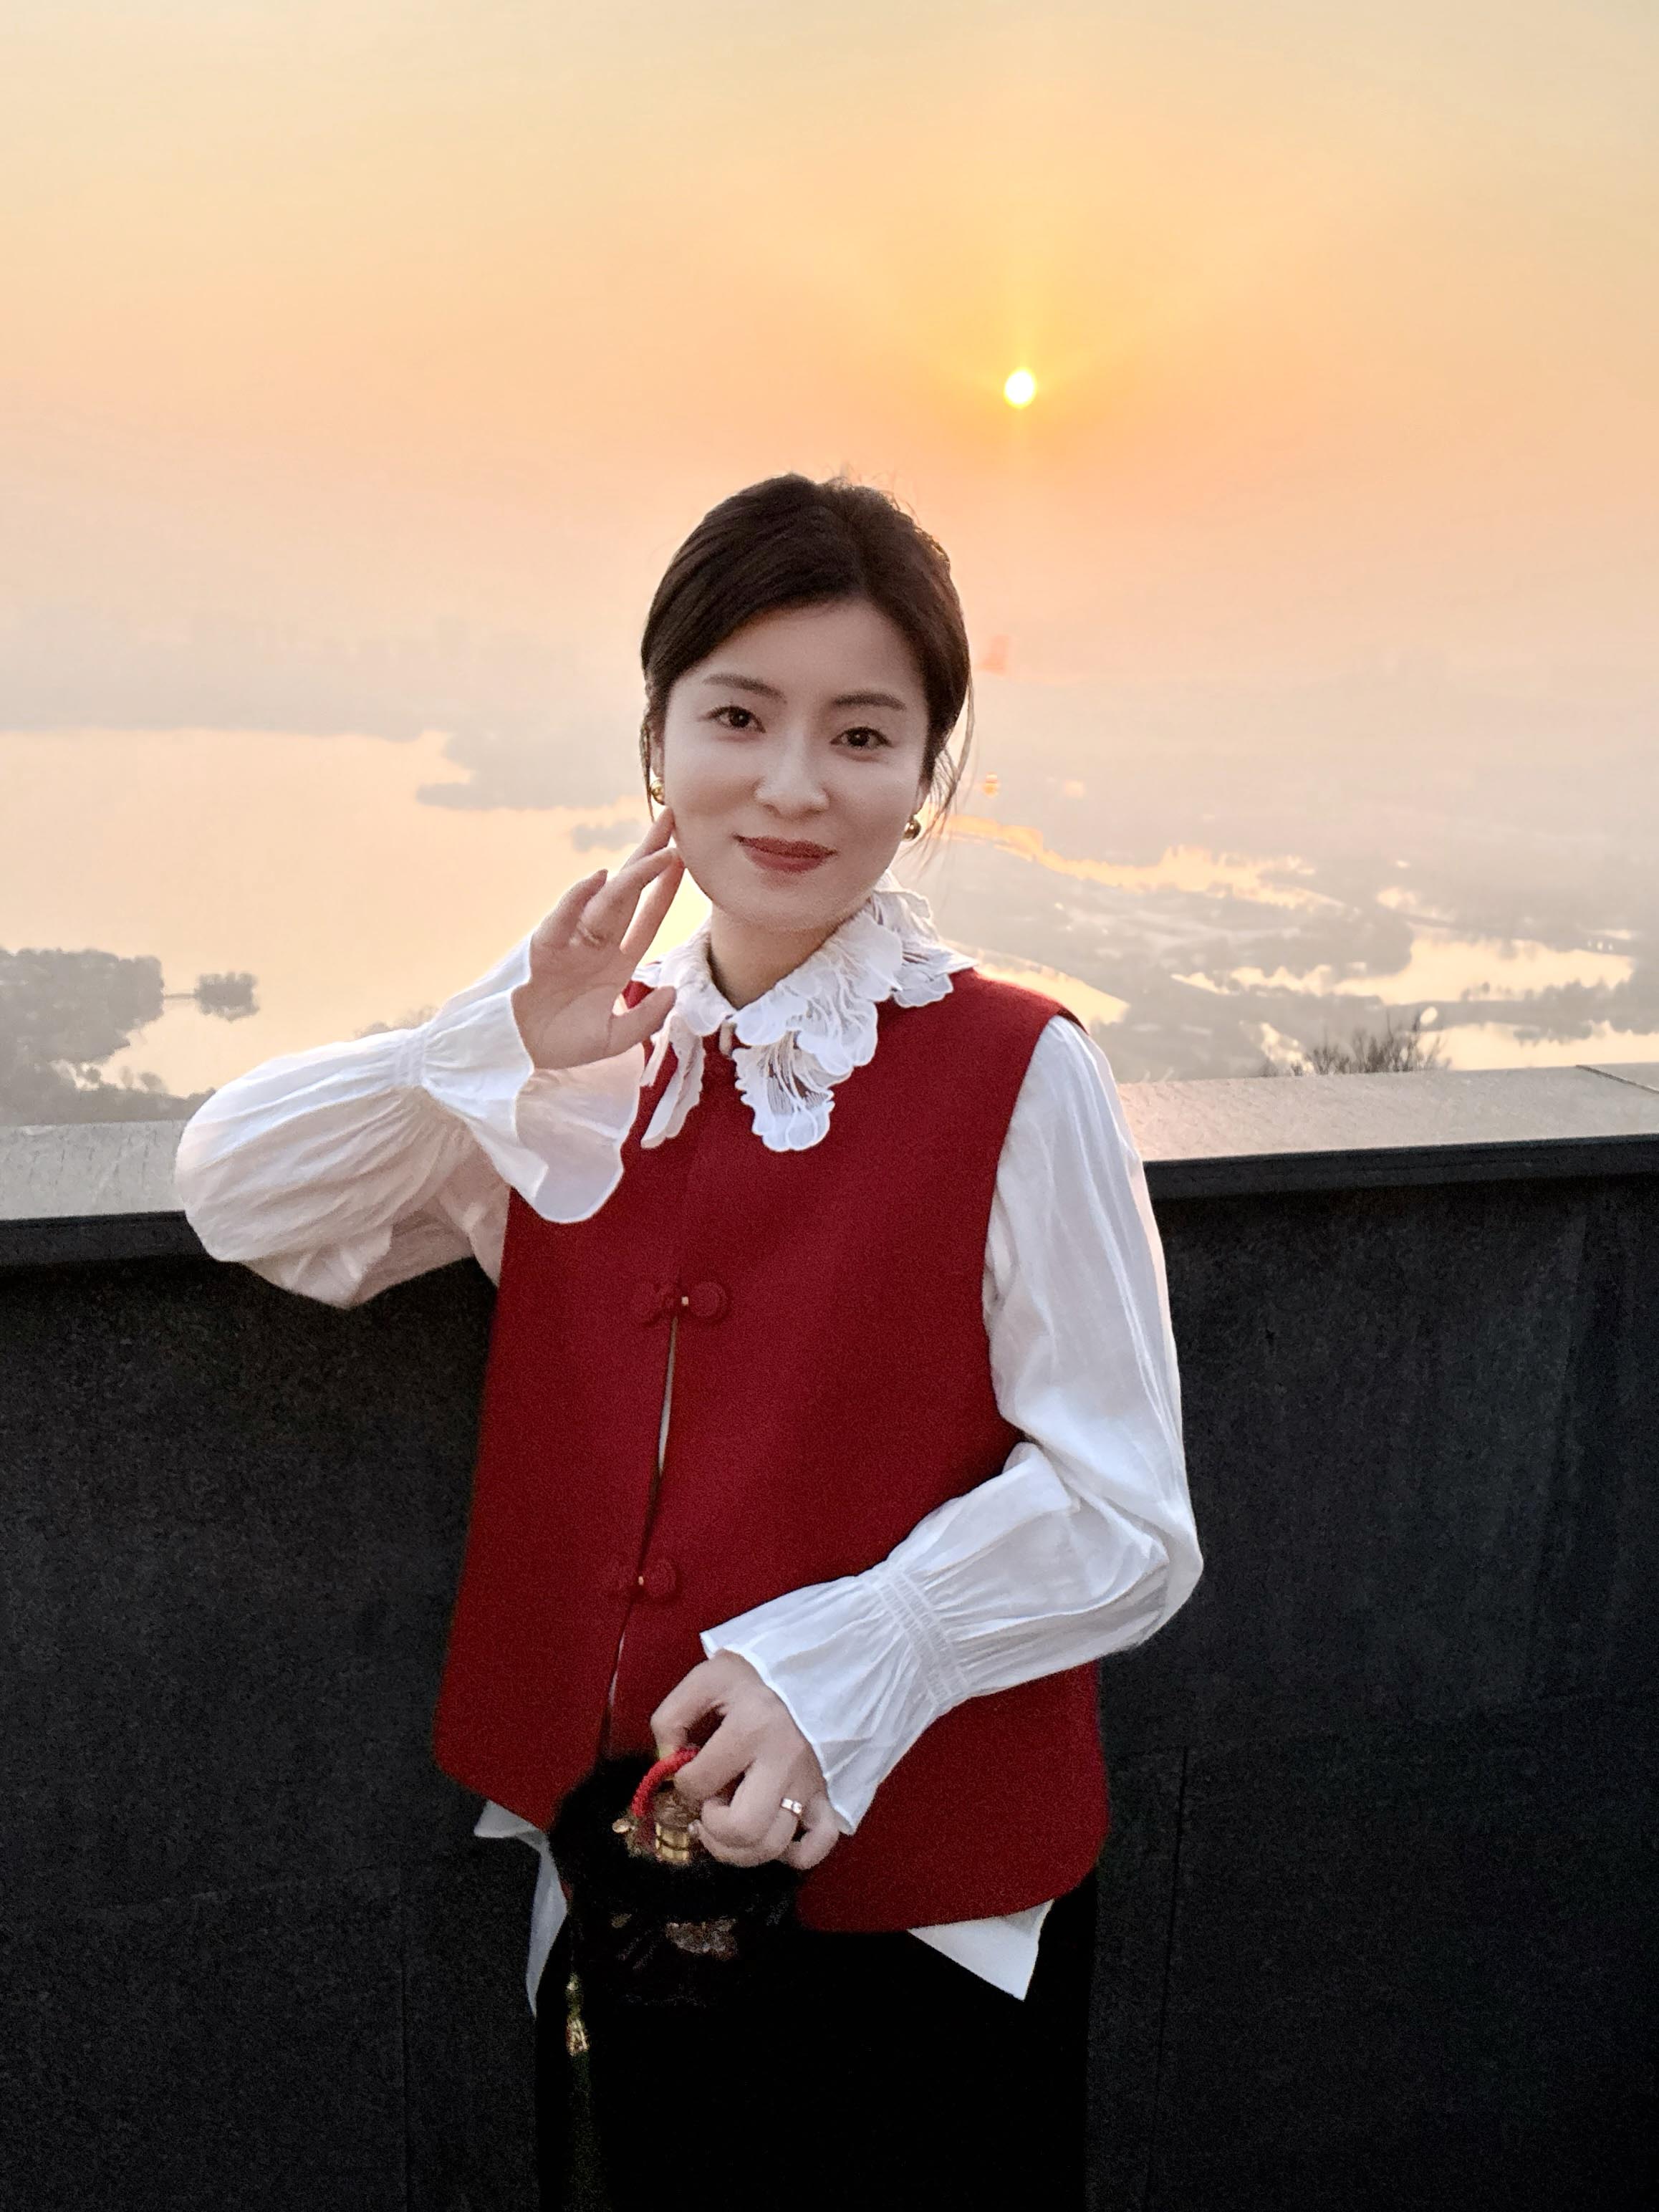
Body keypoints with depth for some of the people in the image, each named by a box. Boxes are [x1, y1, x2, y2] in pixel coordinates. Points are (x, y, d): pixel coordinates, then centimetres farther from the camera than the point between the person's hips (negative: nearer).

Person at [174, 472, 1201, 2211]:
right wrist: (503, 1045, -12)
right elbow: (236, 1190, 1)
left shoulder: (1019, 1077, -13)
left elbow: (1124, 1519, -13)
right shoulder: (589, 1064, 1)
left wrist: (844, 1664, -26)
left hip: (922, 1910, -4)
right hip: (614, 1873, 4)